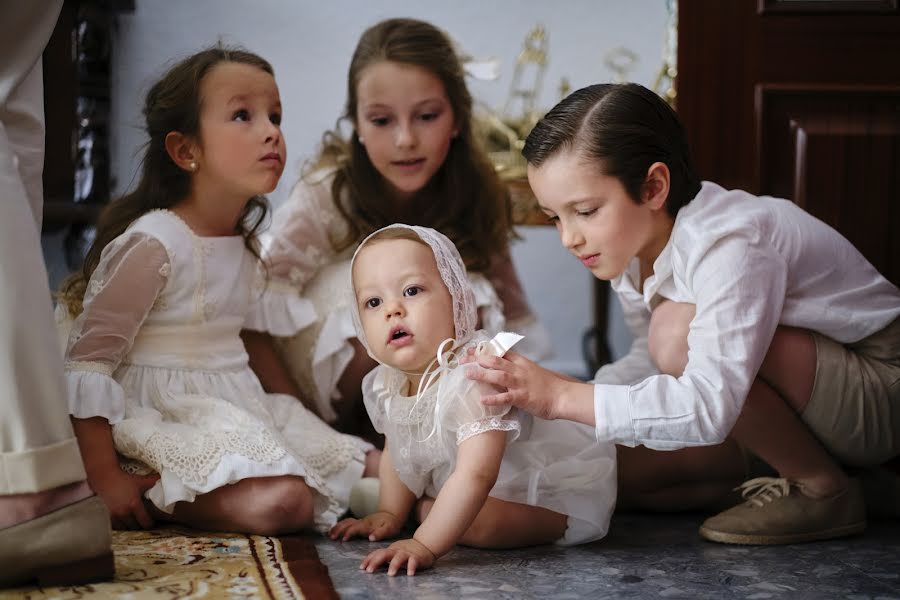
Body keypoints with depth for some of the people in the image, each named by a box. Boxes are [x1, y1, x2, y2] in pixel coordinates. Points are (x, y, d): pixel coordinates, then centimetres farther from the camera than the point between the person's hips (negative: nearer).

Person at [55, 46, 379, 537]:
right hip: (164, 424, -8)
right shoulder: (152, 245, -16)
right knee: (284, 501, -30)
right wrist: (104, 479, -22)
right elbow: (87, 362, -18)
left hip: (238, 413, 8)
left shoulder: (244, 245, 10)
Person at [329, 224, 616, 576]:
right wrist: (388, 515, 8)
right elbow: (396, 454, 13)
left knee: (481, 523, -30)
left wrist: (425, 545, -48)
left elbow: (477, 474, -44)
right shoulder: (387, 386, -8)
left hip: (561, 492, -8)